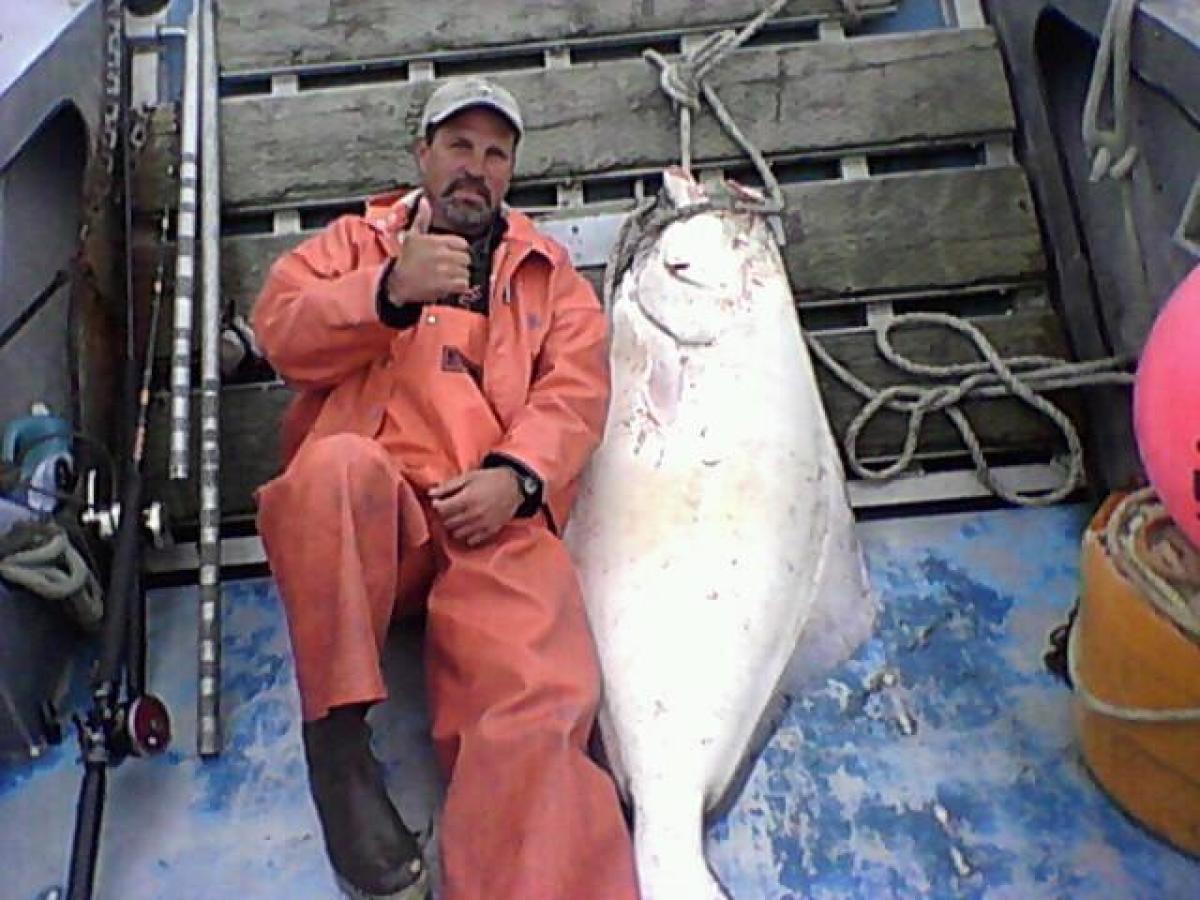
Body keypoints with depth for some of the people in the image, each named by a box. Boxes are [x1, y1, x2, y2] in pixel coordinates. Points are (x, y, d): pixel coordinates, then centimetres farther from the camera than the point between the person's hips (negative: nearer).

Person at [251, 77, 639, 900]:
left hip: (492, 514, 0)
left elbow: (576, 389, 10)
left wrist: (516, 477, -11)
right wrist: (390, 291, -12)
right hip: (367, 509, 1)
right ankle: (338, 739, -23)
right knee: (337, 464, -37)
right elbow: (280, 330, 7)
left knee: (543, 695, -28)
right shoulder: (355, 240, 25)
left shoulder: (549, 271, 26)